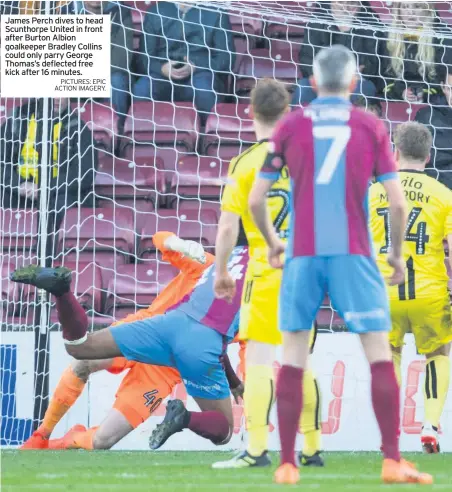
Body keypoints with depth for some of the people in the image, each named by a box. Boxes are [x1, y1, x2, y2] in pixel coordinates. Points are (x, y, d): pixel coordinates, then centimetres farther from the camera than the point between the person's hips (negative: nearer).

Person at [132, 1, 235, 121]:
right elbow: (144, 56, 9)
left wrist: (196, 67, -16)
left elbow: (226, 58, 2)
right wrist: (161, 68, -14)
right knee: (141, 89, -31)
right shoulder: (156, 11, 14)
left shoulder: (215, 12, 9)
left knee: (205, 88, -37)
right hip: (164, 77, 2)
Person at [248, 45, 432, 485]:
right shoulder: (370, 127, 2)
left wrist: (271, 242, 20)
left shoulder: (290, 127, 4)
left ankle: (287, 464, 5)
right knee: (380, 357, 1)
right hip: (354, 256, -1)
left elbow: (255, 200, 3)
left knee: (292, 360, 7)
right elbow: (397, 202, -3)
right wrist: (397, 252, 12)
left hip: (302, 256, 1)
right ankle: (392, 462, -5)